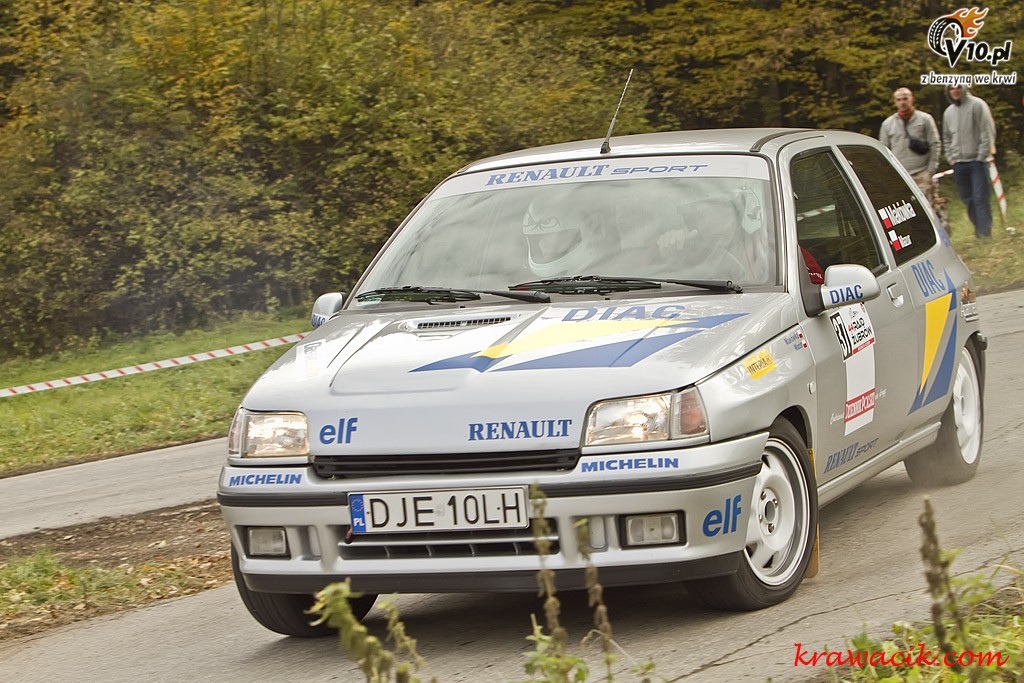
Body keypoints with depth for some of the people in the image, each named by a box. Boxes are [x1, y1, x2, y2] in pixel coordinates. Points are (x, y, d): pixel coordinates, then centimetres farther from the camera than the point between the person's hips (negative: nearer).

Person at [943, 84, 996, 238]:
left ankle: (984, 232, -9)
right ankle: (979, 227, 15)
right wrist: (950, 157, 10)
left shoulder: (977, 105, -3)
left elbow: (988, 131, -7)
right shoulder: (948, 112, 15)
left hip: (977, 160, -6)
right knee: (967, 199, 6)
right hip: (958, 162, 6)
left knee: (980, 197, -9)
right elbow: (946, 138, 23)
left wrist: (982, 155, -12)